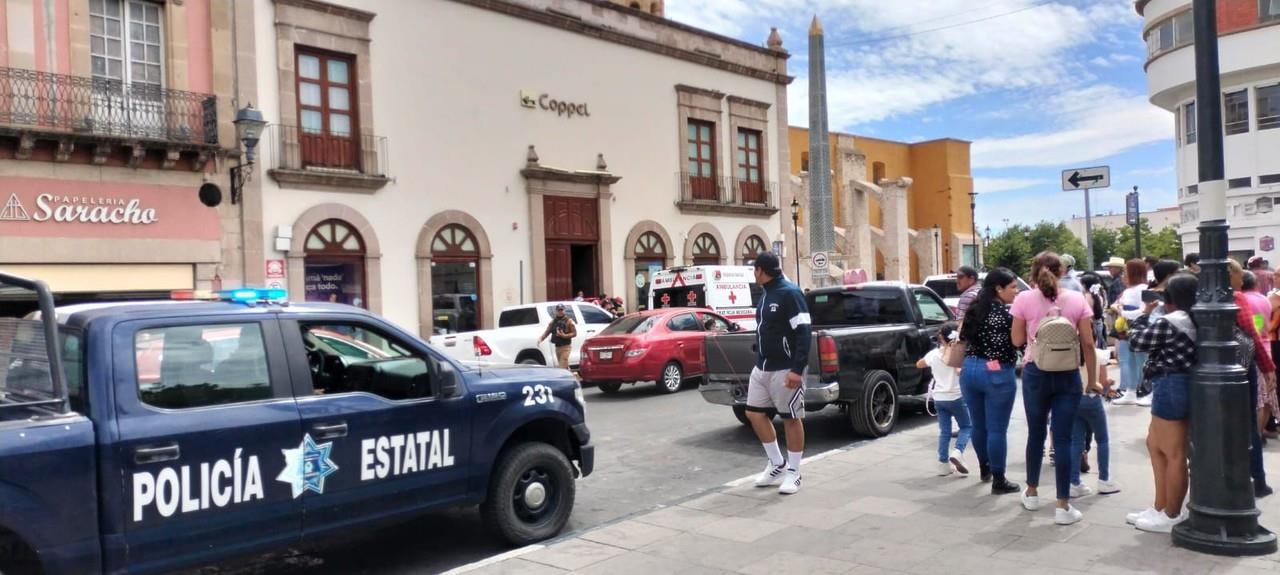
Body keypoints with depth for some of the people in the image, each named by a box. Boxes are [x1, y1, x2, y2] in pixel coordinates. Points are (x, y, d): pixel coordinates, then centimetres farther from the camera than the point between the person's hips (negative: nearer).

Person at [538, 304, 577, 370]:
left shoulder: (568, 321, -4)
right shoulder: (553, 321, 11)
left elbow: (574, 333, -6)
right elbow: (547, 332, 9)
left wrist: (564, 336, -20)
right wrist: (541, 338, -9)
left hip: (565, 347, -6)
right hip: (557, 346, 6)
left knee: (563, 367, -15)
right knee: (565, 366, 14)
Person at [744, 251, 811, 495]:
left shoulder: (789, 293, -14)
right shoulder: (765, 295, 12)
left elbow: (803, 332, -18)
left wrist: (797, 369, -23)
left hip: (785, 370, -9)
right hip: (761, 368, 9)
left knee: (791, 419, 2)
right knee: (755, 414, 9)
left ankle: (793, 473, 13)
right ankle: (777, 464, 23)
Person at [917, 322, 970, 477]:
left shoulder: (934, 354, 1)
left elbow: (919, 364, 18)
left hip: (939, 398, 4)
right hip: (956, 397, -4)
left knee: (944, 431, 11)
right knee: (967, 426, 13)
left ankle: (944, 464, 8)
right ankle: (957, 452, -9)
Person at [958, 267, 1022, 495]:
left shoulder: (974, 309, 8)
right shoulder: (1008, 313, -12)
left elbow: (963, 338, 14)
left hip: (970, 370, 7)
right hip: (997, 374, -7)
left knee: (978, 425, 19)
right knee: (997, 429, 1)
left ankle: (984, 468, 36)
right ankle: (999, 481, 8)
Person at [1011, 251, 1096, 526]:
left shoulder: (1024, 299, -4)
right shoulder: (1077, 299, -1)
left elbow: (1017, 340, 2)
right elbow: (1088, 344, 0)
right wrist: (1092, 379, 7)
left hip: (1036, 373, 0)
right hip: (1068, 375, 0)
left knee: (1036, 433, 15)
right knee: (1063, 438, 1)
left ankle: (1032, 493, 29)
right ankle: (1063, 506, 4)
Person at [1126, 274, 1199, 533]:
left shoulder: (1167, 323, -18)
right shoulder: (1194, 321, 10)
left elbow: (1137, 341, -7)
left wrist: (1145, 313, 4)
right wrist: (1152, 316, 7)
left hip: (1171, 387, -11)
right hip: (1180, 386, 11)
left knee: (1174, 455, -2)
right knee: (1155, 445, 22)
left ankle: (1172, 517, 7)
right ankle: (1160, 507, 29)